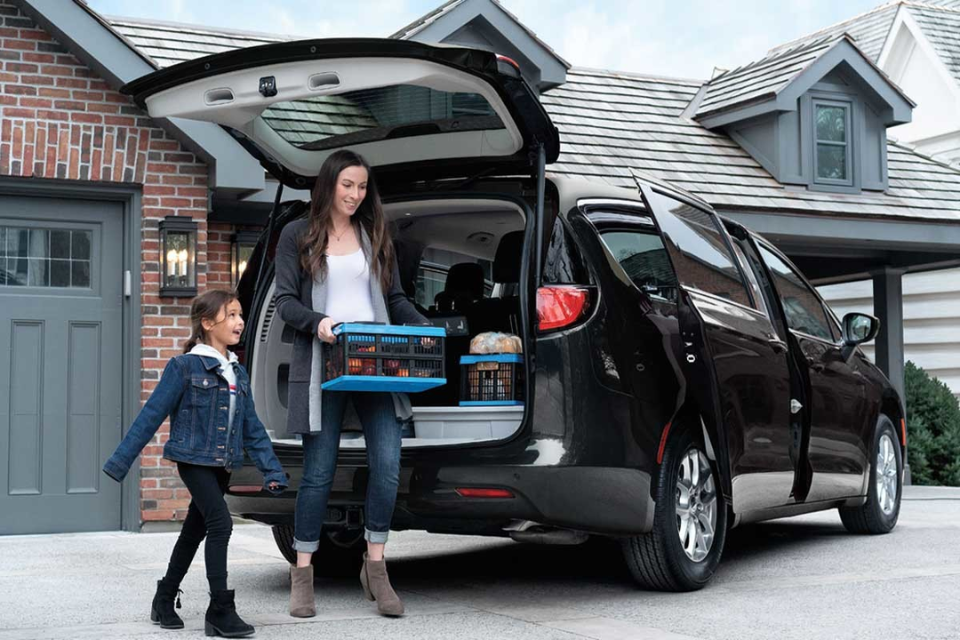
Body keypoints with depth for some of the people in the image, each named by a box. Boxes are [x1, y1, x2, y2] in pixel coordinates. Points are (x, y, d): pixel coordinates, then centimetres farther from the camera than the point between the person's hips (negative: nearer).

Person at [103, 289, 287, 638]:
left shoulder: (238, 373, 10)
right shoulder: (184, 367, -9)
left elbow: (253, 427, 14)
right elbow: (151, 416, -8)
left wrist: (271, 470, 9)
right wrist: (119, 462, -9)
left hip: (222, 465, 7)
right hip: (194, 461, -7)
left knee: (195, 530, 14)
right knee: (220, 523, -17)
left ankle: (165, 600, 29)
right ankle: (220, 610, -11)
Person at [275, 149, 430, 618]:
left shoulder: (375, 236, 17)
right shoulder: (298, 236, 8)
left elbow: (395, 298, 16)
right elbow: (285, 301, 1)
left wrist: (423, 327, -1)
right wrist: (317, 321, -18)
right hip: (322, 367, -2)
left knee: (387, 464, -8)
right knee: (319, 471, -1)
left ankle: (375, 567, 7)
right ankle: (302, 573, 13)